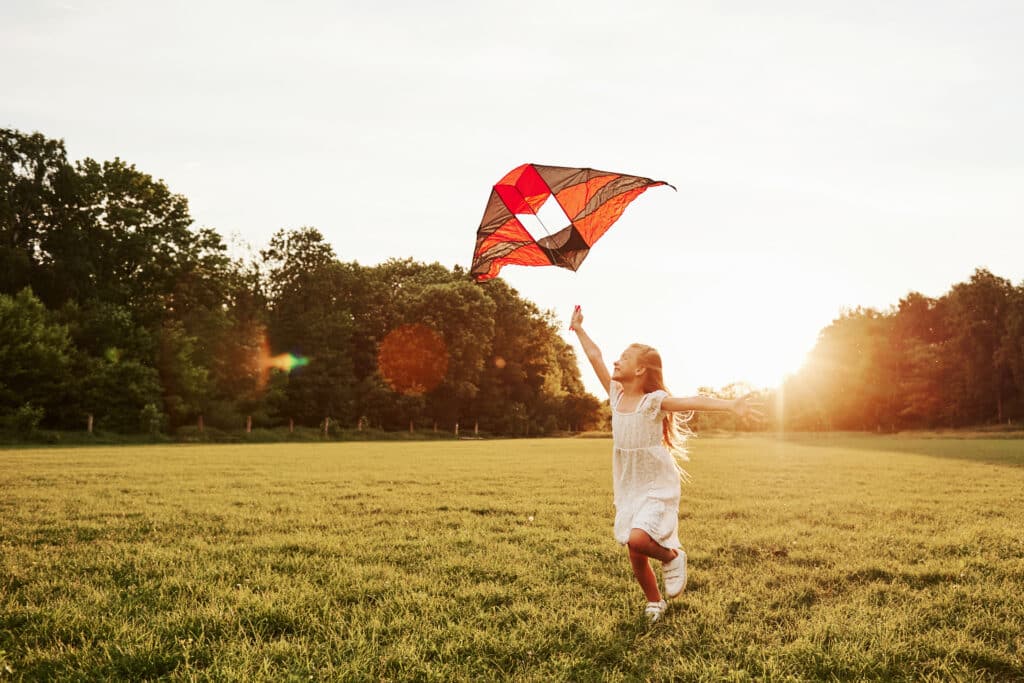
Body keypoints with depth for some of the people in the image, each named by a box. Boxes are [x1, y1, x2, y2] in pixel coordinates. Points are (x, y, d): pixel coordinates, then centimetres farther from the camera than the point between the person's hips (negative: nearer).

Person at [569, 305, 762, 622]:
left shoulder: (654, 401, -16)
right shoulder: (616, 394, 1)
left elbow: (693, 401, -31)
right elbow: (595, 356, 9)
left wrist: (731, 405, -45)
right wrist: (578, 329, 17)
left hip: (657, 488, -6)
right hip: (628, 488, 6)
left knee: (638, 539, -28)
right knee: (635, 557, 9)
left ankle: (672, 557, 4)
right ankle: (655, 603, 33)